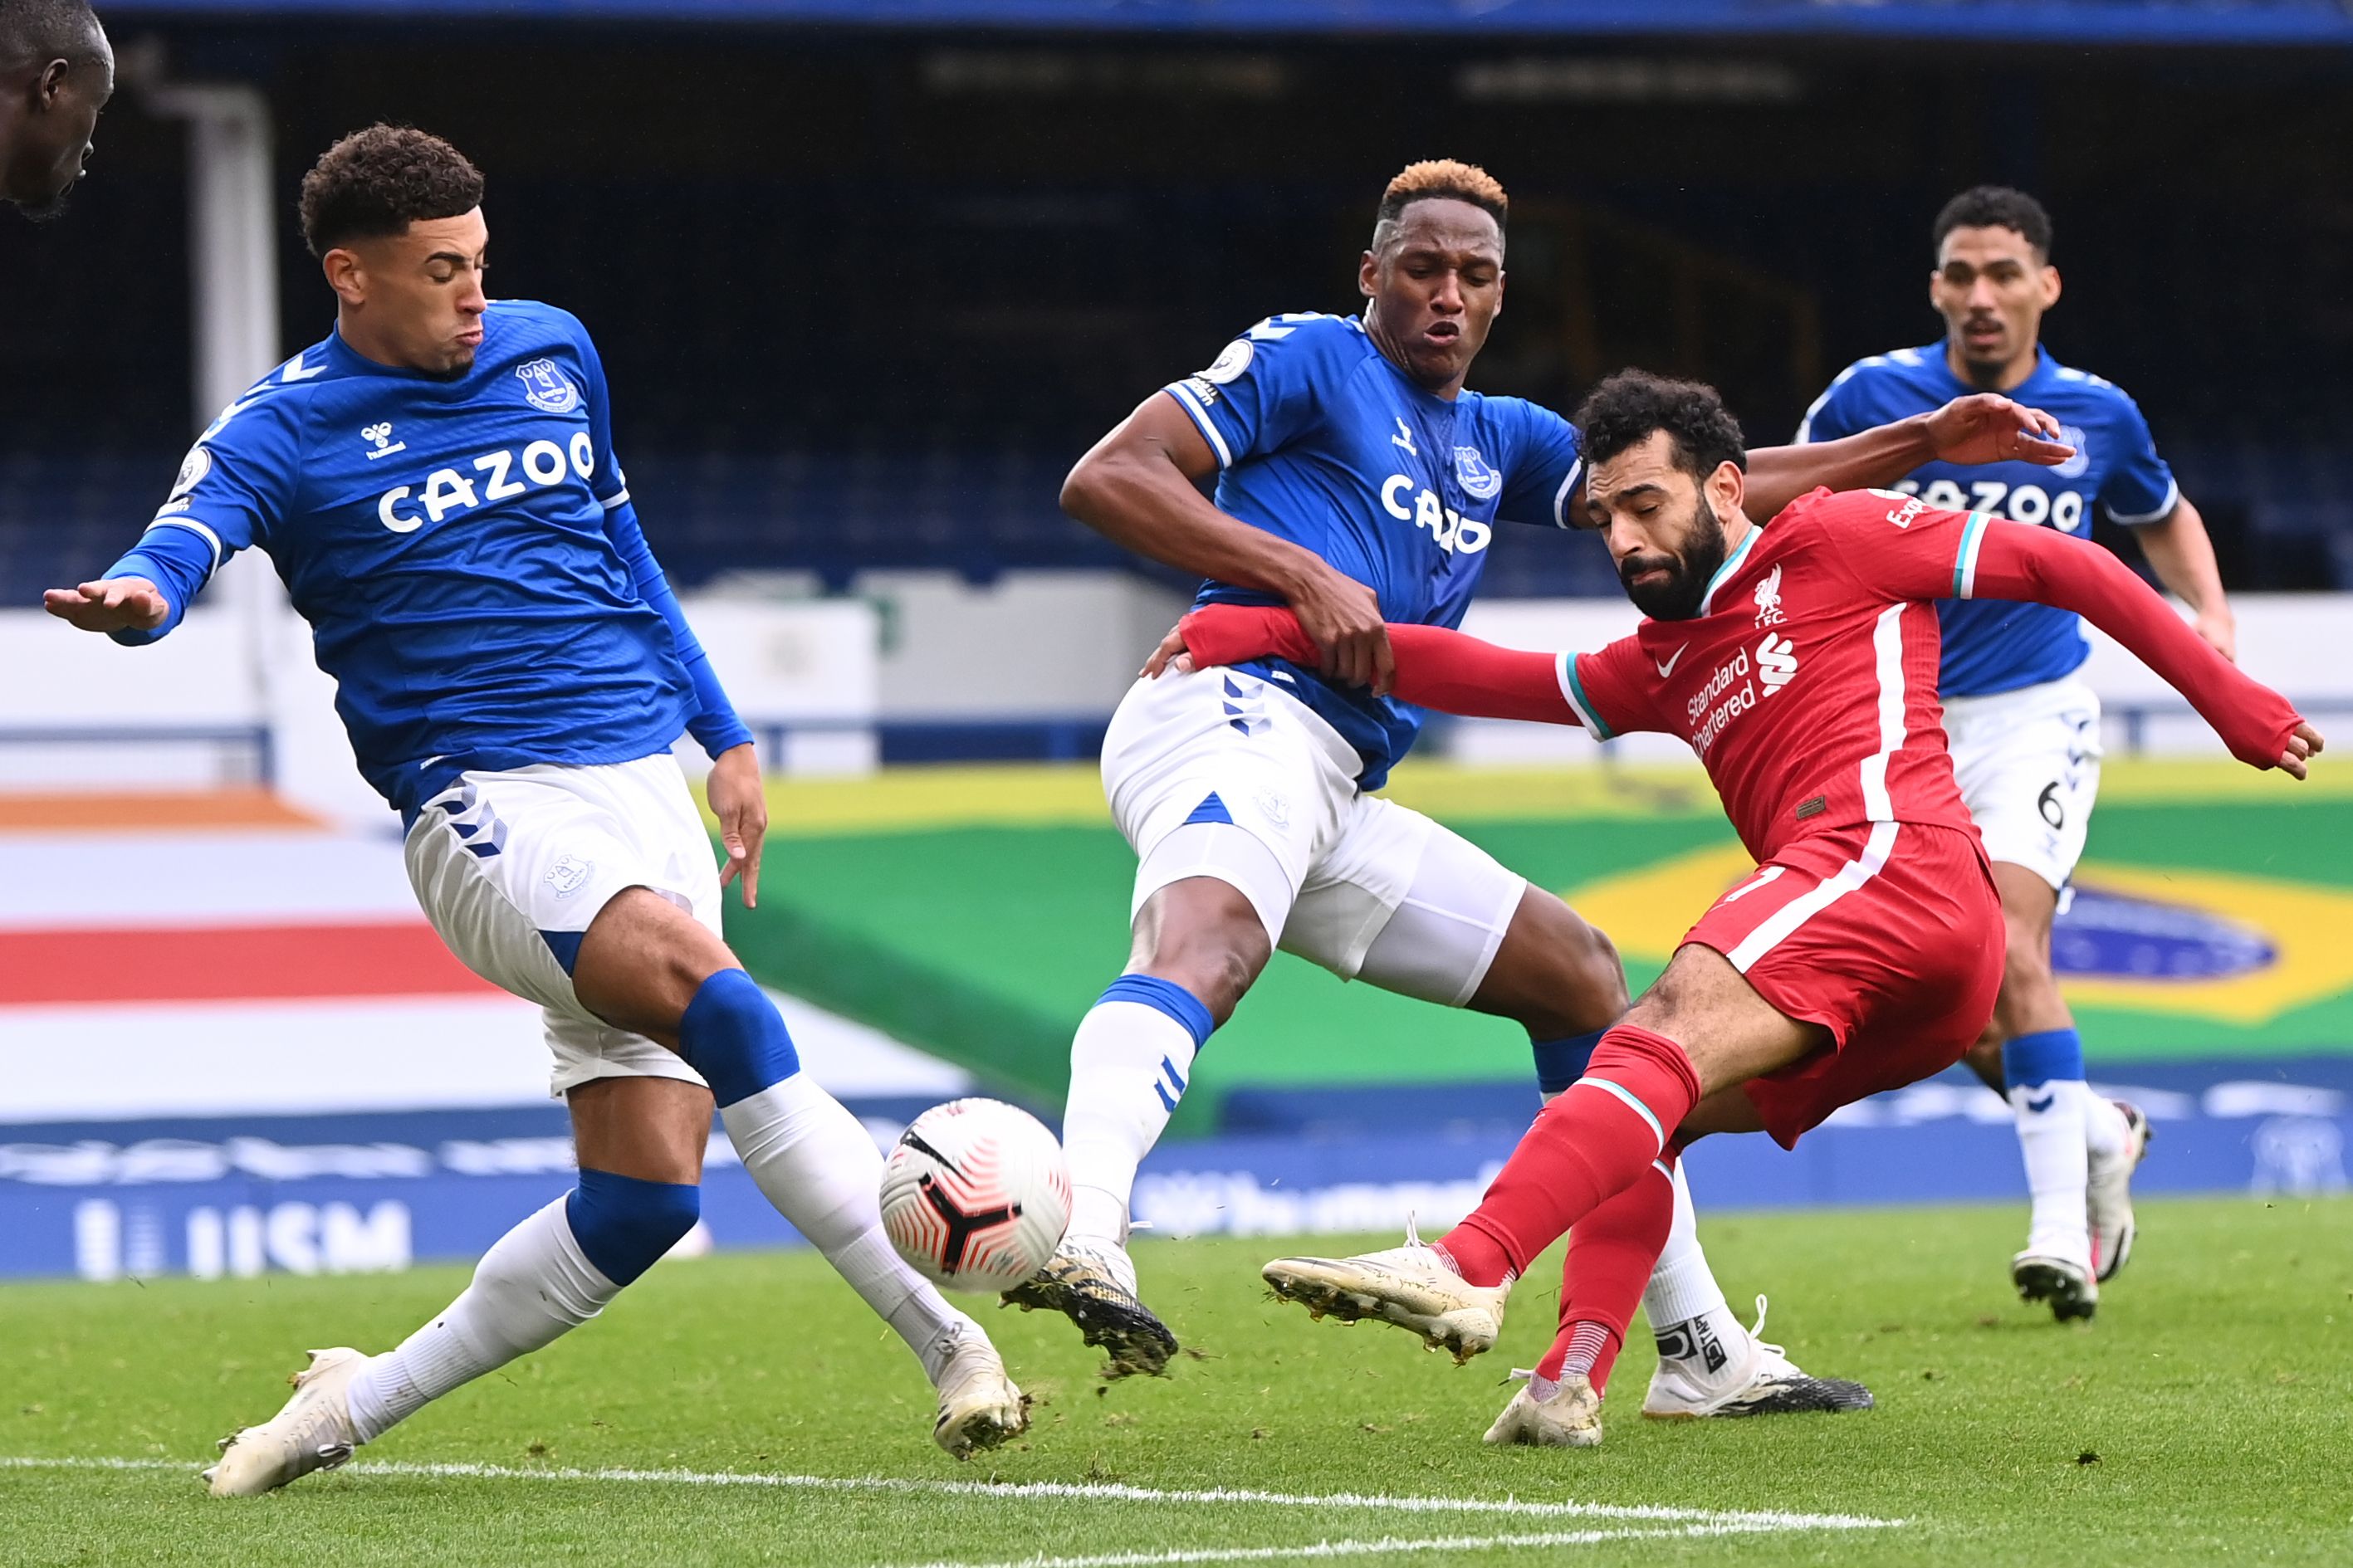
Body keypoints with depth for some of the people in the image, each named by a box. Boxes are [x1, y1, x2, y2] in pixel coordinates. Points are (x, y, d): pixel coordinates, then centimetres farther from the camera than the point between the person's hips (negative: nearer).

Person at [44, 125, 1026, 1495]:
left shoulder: (553, 351, 13)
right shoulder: (284, 432, -3)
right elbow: (189, 537, -22)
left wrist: (724, 733, 24)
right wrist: (138, 598, -46)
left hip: (645, 782, 5)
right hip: (487, 808, -5)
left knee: (647, 1185, -5)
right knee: (704, 987, -31)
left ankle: (364, 1402, 11)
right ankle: (949, 1339, -30)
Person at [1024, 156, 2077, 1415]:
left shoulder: (1500, 443, 29)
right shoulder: (1307, 361, 6)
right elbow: (1104, 479, -3)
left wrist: (1922, 444, 24)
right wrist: (1305, 576, -11)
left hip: (1332, 804, 9)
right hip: (1236, 711, -9)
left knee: (1579, 973, 16)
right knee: (1204, 937, -39)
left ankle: (1706, 1353, 20)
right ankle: (1079, 1238, -67)